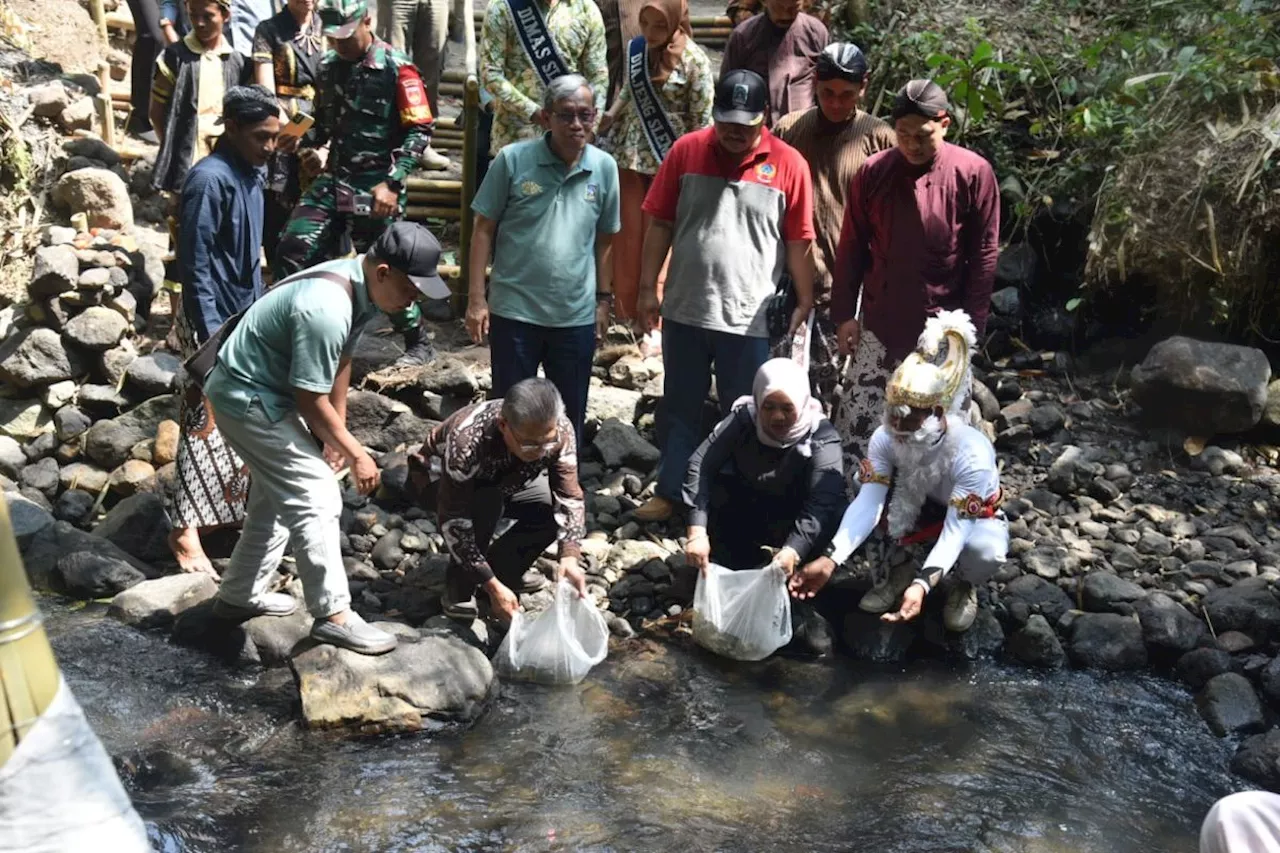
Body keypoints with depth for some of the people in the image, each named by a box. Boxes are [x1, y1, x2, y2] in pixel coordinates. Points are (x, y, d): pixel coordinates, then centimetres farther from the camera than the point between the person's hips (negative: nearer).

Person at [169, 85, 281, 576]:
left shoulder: (249, 176, 8)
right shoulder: (210, 179, -19)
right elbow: (195, 264, -21)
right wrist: (209, 335, -22)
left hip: (245, 316, 9)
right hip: (214, 322, -9)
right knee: (207, 425, -5)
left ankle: (232, 506, 28)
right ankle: (185, 528, 2)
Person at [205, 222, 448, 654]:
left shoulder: (361, 285, -3)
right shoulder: (326, 310, -33)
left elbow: (341, 360, 8)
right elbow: (310, 399, -26)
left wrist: (338, 435, 11)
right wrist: (356, 454, -15)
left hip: (268, 391, 10)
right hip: (248, 399, -10)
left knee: (277, 496, 20)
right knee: (315, 499, -10)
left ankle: (240, 595, 34)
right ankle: (333, 616, -2)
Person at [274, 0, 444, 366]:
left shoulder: (396, 66, -9)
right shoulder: (328, 66, 10)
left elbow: (420, 130, -12)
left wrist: (392, 183, -17)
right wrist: (318, 151, 4)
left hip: (377, 189, -5)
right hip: (333, 181, 6)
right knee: (291, 251, -5)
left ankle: (418, 342, 20)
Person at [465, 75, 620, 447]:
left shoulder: (604, 168, 1)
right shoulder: (513, 159, -7)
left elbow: (604, 240, 10)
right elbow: (484, 229, -3)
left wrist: (604, 299, 11)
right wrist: (477, 298, -6)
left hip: (577, 317, 3)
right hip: (514, 311, -2)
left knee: (570, 417, 15)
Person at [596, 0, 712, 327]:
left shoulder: (695, 61, -10)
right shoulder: (635, 48, 3)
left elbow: (702, 120, -9)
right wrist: (609, 116, -2)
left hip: (667, 161, -4)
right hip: (627, 156, 4)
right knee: (626, 237, 9)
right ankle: (626, 314, 22)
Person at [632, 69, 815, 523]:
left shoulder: (788, 164, -7)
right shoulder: (686, 150, -2)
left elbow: (799, 242, -2)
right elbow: (660, 224, 3)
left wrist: (804, 303, 1)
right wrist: (648, 288, 2)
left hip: (749, 318, -2)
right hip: (684, 310, 2)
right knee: (681, 409, 15)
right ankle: (670, 491, 28)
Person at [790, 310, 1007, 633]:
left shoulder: (972, 453, -36)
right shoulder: (885, 439, -25)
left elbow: (955, 529, -39)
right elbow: (868, 502, -31)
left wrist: (922, 585, -54)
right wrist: (830, 559, -45)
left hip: (973, 518, -3)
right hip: (922, 512, 4)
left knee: (985, 551, -37)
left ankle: (964, 585, 0)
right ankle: (902, 569, -1)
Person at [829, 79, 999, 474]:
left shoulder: (973, 173, -7)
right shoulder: (873, 172, -1)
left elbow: (984, 255, -4)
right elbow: (851, 248, 4)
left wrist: (971, 323, -6)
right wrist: (845, 313, 1)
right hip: (879, 324, 2)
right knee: (855, 421, 4)